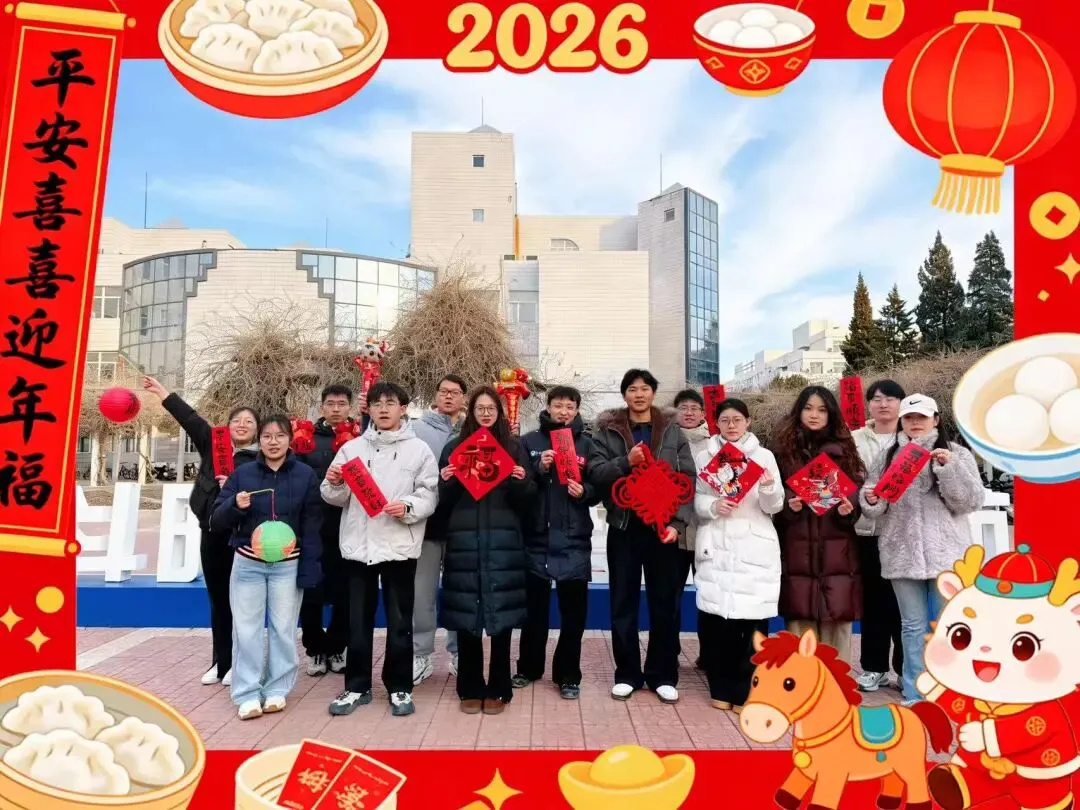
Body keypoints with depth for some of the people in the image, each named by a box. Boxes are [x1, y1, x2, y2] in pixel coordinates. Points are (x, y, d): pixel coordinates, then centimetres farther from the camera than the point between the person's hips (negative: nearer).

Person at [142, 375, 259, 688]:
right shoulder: (213, 445, 10)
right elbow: (190, 418, 10)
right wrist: (162, 392, 13)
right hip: (212, 533, 5)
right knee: (217, 599, 13)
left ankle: (238, 663, 14)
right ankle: (221, 662, 24)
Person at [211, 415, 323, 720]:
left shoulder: (305, 475, -1)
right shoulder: (243, 473, 3)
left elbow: (313, 526, -2)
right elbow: (216, 521, 5)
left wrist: (309, 569, -7)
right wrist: (235, 505, -17)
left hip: (288, 565, -1)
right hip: (247, 564, 2)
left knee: (284, 630, 6)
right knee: (246, 630, 4)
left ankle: (277, 689, 19)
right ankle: (248, 694, 14)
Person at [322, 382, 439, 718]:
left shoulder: (419, 450, 2)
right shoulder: (352, 447, 8)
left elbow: (429, 496, -4)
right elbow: (338, 499, 7)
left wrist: (407, 507, -22)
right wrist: (334, 484, -13)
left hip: (399, 546, -2)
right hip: (358, 544, 2)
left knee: (399, 621, 7)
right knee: (358, 620, 11)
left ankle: (400, 688, 20)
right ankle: (357, 686, 25)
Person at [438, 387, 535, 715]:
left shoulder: (514, 447, 9)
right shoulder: (454, 447, 10)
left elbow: (526, 501, 7)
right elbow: (444, 501, 9)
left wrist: (521, 481, -12)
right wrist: (446, 482, -11)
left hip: (503, 542, 0)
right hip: (464, 541, 1)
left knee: (502, 614, 1)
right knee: (465, 615, 3)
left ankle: (497, 689, 15)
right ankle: (470, 689, 17)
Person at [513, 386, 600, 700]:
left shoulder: (587, 444, 6)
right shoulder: (529, 442, 4)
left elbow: (599, 490, 5)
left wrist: (584, 491, -15)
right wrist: (539, 469, -16)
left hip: (574, 541, 0)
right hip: (536, 538, 0)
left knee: (573, 612, 5)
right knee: (534, 609, 13)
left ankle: (568, 675, 19)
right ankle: (529, 667, 30)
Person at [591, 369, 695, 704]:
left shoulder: (673, 431, 5)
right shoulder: (607, 430, 4)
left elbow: (688, 479, 0)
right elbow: (596, 472, -5)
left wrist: (678, 522, -10)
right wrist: (626, 462, -22)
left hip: (663, 527, 0)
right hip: (624, 528, 0)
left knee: (666, 603, 6)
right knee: (623, 603, 7)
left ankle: (663, 675, 21)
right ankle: (627, 673, 20)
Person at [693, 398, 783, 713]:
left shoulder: (764, 456, 6)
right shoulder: (705, 456, 9)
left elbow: (774, 506, 2)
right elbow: (695, 499, 6)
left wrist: (769, 488, -19)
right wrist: (713, 506, -15)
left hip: (754, 548, -1)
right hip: (715, 547, 1)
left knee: (753, 619, -3)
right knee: (714, 618, 1)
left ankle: (746, 692, 10)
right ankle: (722, 689, 17)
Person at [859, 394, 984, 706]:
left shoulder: (957, 454, 3)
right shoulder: (888, 457, 9)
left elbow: (971, 502, -6)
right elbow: (876, 506, 10)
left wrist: (949, 468, -19)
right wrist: (871, 500, -14)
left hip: (946, 553, -2)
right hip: (902, 553, 2)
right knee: (913, 626, 9)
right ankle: (915, 694, 17)